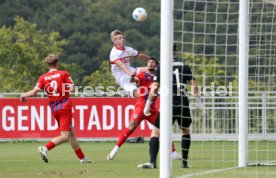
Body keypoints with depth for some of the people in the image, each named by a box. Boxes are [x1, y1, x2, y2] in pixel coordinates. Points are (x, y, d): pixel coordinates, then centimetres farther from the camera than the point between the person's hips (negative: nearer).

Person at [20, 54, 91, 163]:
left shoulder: (43, 77, 4)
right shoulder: (63, 74, -4)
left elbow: (34, 92, -6)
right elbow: (72, 88, -10)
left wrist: (24, 95, 12)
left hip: (54, 109, 5)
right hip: (65, 107, -5)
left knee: (71, 133, 15)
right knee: (64, 136, -9)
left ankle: (82, 158, 19)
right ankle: (45, 148, -29)